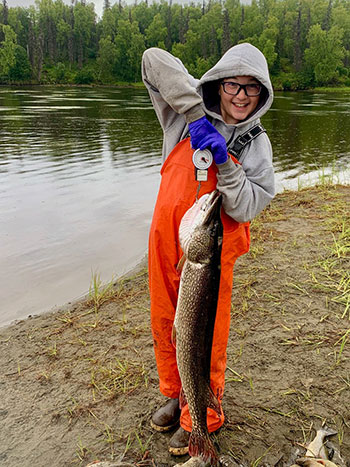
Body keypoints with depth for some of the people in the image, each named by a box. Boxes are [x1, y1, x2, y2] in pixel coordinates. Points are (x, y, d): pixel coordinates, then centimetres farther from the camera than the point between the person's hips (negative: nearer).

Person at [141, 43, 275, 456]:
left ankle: (201, 417, 33)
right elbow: (154, 60, -13)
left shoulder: (256, 143, -2)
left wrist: (224, 163, -25)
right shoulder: (187, 115, -2)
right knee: (165, 327, 17)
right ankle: (174, 395, 43)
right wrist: (196, 114, -24)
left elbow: (246, 209, -11)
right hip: (165, 242, 2)